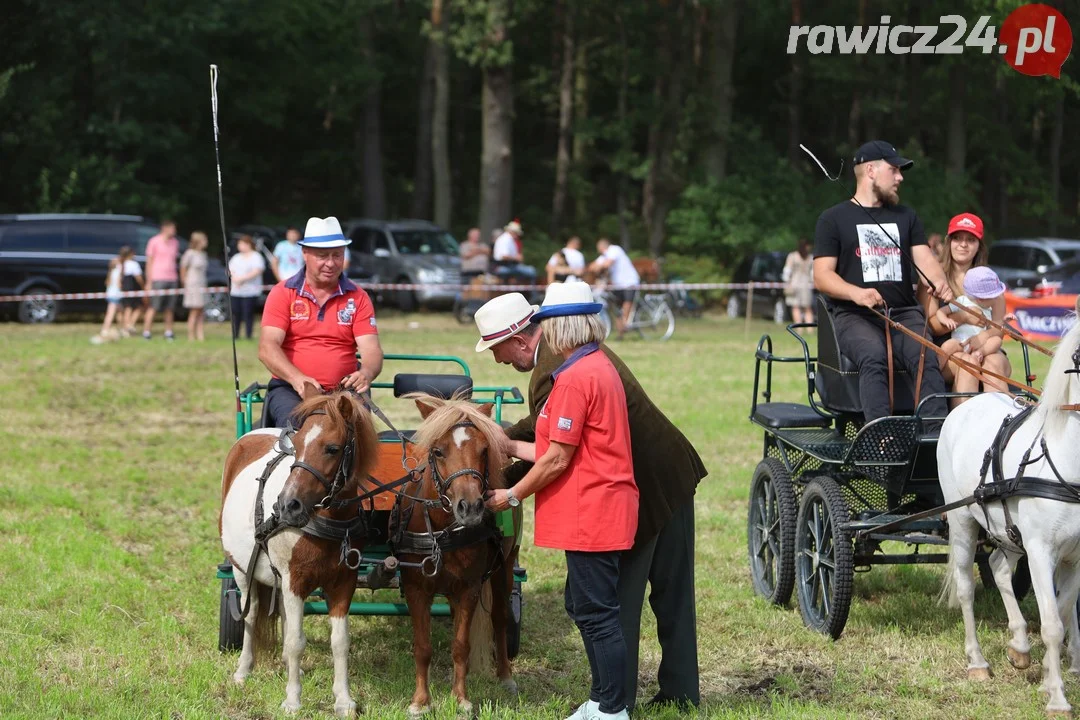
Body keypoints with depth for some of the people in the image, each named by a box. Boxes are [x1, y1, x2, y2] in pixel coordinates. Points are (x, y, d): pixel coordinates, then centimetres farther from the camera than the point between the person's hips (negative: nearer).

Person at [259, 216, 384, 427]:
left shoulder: (357, 298, 10)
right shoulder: (283, 293, 5)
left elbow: (371, 348, 0)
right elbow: (267, 347, -6)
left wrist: (366, 373, -25)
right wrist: (297, 379, -25)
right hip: (289, 389, -2)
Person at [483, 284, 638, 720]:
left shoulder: (575, 378, -18)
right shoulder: (599, 367, 13)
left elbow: (558, 460, -17)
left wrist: (512, 496, -5)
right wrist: (510, 447, 22)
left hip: (591, 513, -11)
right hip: (597, 510, 11)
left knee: (597, 613, -4)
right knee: (583, 606, 18)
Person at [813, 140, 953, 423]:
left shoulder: (905, 217, 25)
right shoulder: (834, 219, 12)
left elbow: (924, 257, 13)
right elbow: (821, 275, 3)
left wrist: (939, 282, -12)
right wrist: (856, 293, -18)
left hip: (905, 313, 3)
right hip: (855, 315, -3)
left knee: (926, 357, -28)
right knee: (873, 357, -35)